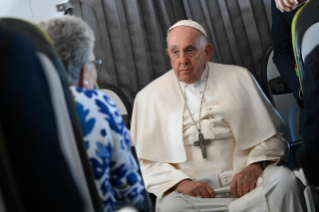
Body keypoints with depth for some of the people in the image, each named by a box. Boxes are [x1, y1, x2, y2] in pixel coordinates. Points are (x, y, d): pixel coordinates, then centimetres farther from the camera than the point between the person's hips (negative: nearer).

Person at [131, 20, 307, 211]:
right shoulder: (150, 96, 12)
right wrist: (181, 182, -12)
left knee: (283, 179, -32)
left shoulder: (239, 78, 14)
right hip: (193, 189, 1)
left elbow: (273, 134, 11)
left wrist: (255, 166, -10)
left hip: (245, 181, 0)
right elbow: (149, 162, 8)